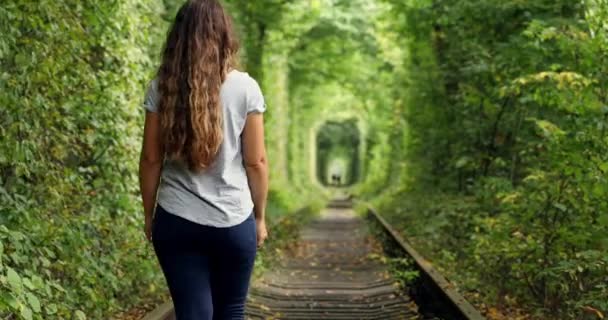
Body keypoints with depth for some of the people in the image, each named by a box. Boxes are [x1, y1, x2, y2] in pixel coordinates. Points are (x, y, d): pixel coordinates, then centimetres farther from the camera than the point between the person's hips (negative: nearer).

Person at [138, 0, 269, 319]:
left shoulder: (161, 87, -3)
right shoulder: (245, 88, -7)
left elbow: (151, 159, 0)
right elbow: (255, 162, -3)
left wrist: (149, 215, 11)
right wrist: (260, 216, 9)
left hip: (176, 222, 1)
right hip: (233, 222, 0)